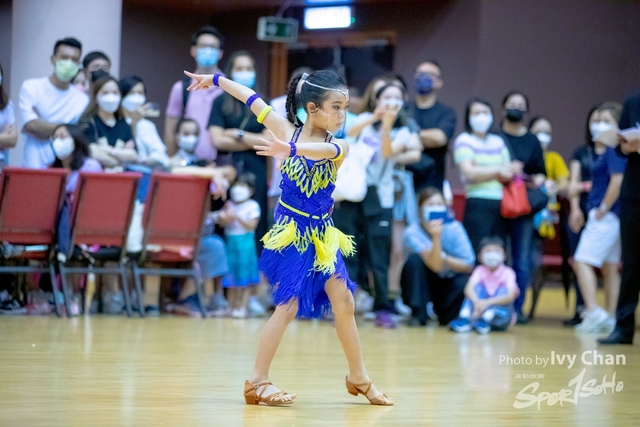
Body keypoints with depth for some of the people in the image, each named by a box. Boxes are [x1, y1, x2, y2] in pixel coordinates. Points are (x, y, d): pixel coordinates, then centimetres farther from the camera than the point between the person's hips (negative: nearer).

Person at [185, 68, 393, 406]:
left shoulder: (340, 147, -6)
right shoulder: (286, 131, -6)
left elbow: (322, 150, -29)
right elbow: (253, 99, -3)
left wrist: (291, 149, -50)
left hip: (323, 234, 3)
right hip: (291, 232, -3)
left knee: (344, 302, 5)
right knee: (289, 305, -9)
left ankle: (359, 378, 21)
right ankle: (258, 381, -2)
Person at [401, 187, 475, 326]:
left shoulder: (454, 228, -14)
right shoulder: (412, 232, -20)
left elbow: (468, 266, -12)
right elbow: (435, 266, -32)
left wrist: (443, 257, -22)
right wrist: (436, 237, -46)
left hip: (448, 285, 1)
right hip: (422, 285, -1)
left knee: (464, 283, -31)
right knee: (414, 260, -29)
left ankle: (445, 314, 2)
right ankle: (418, 315, -20)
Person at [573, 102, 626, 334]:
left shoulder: (613, 151, -13)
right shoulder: (598, 150, 15)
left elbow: (617, 181, -23)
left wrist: (603, 209, -17)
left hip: (607, 215, -10)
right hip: (608, 217, 10)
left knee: (582, 261, -12)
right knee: (610, 267, 11)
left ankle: (594, 312, -17)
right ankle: (609, 319, 15)